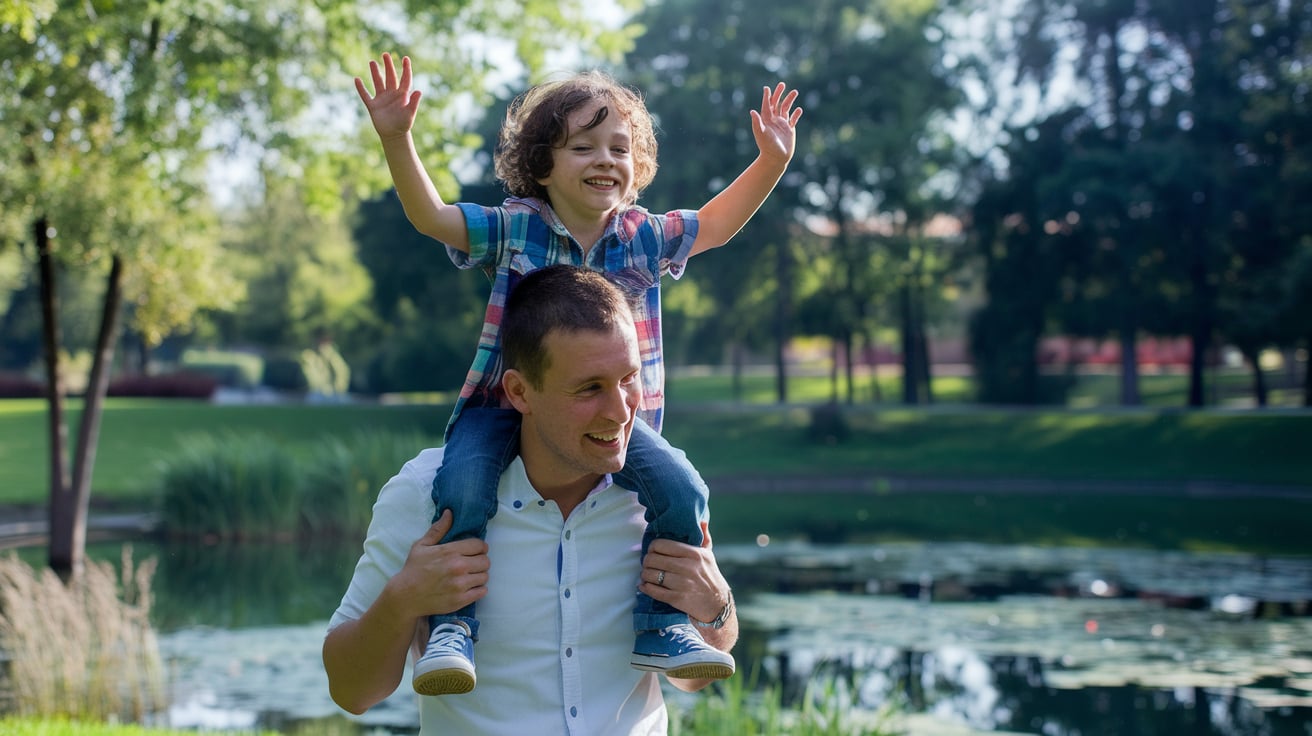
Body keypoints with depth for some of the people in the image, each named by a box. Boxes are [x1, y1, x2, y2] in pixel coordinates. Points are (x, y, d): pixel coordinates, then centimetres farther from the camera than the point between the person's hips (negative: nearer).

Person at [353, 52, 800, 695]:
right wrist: (396, 139, -20)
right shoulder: (513, 229, -2)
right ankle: (451, 627, -19)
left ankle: (662, 628, -6)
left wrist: (772, 161, 12)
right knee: (462, 489, -31)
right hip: (505, 404, -2)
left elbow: (714, 226, 20)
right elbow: (430, 216, -7)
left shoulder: (643, 238, 6)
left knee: (680, 489, -20)